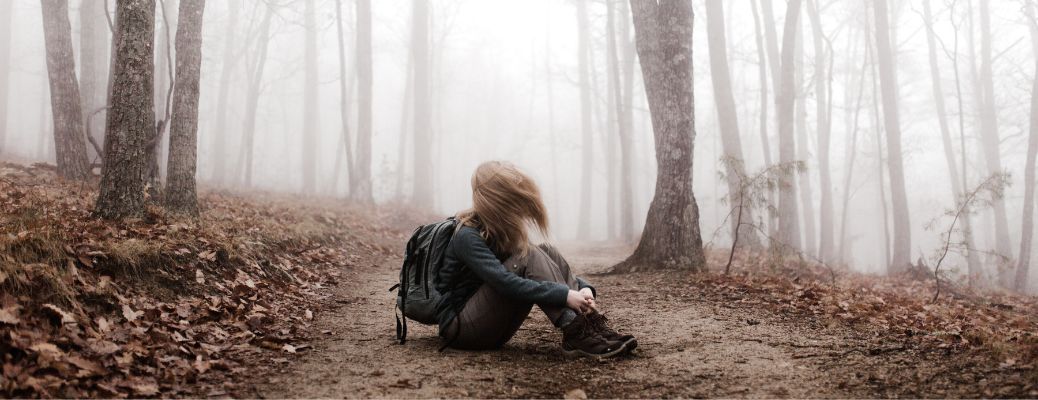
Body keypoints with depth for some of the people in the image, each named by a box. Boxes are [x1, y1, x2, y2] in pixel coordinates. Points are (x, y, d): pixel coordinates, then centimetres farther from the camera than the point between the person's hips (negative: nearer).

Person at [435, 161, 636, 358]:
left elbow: (546, 263, 5)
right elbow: (506, 283, -33)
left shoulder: (502, 231, 6)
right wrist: (565, 295, -37)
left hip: (492, 327, 8)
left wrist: (582, 288, -14)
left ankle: (592, 325, -22)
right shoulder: (468, 237, -20)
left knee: (547, 253, -9)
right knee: (529, 258, -24)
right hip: (459, 326, -8)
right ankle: (576, 334, -32)